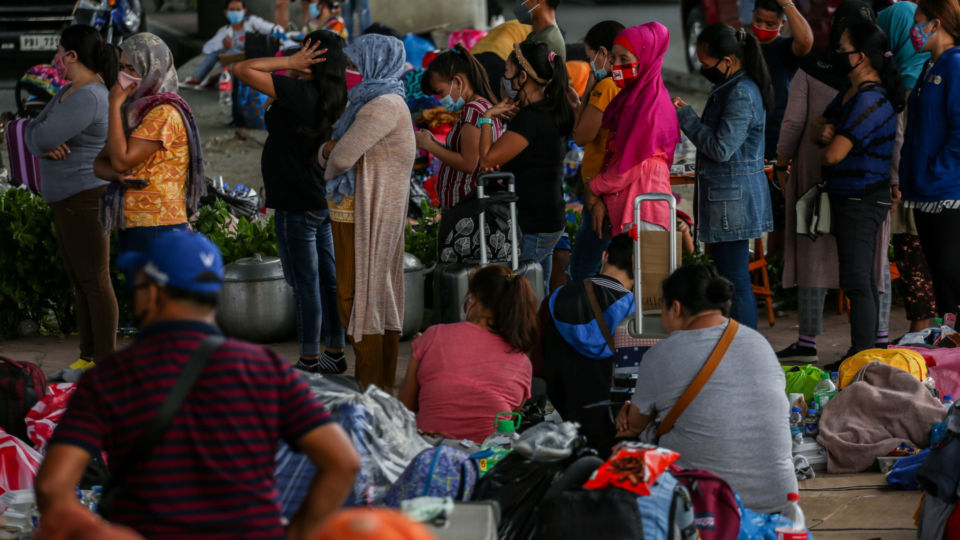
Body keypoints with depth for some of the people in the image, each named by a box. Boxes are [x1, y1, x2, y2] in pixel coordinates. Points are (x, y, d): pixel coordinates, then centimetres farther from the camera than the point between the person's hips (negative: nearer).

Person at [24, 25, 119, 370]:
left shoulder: (88, 97, -21)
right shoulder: (68, 92, 12)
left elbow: (44, 137, -26)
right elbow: (33, 135, 8)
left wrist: (44, 139, -2)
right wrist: (46, 145, -15)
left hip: (87, 200, -10)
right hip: (68, 199, 10)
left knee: (95, 282, -4)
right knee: (79, 280, 14)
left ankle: (106, 366, 1)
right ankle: (89, 358, 22)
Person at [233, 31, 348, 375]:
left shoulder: (298, 93, -19)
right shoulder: (333, 99, 4)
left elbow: (242, 70, -19)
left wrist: (290, 62, -15)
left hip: (297, 205, -8)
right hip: (324, 201, 8)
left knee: (305, 283, -3)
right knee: (327, 280, 13)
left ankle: (309, 361, 1)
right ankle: (335, 353, 20)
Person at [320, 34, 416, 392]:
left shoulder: (385, 105, -16)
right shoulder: (369, 102, 16)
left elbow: (343, 157, -21)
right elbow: (331, 154, 15)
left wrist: (335, 153, 2)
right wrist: (329, 150, -8)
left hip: (367, 213, -10)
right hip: (355, 211, 10)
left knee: (357, 298, -7)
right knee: (378, 296, 13)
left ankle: (372, 388, -3)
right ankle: (381, 382, 19)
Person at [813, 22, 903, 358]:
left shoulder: (870, 100, -21)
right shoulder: (849, 94, 11)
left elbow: (834, 154, -23)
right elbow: (817, 129, 13)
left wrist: (827, 146, 1)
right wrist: (823, 131, -11)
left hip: (862, 200, -10)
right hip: (847, 196, 10)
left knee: (857, 282, -8)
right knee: (863, 281, 14)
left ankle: (862, 356, -6)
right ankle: (865, 353, 21)